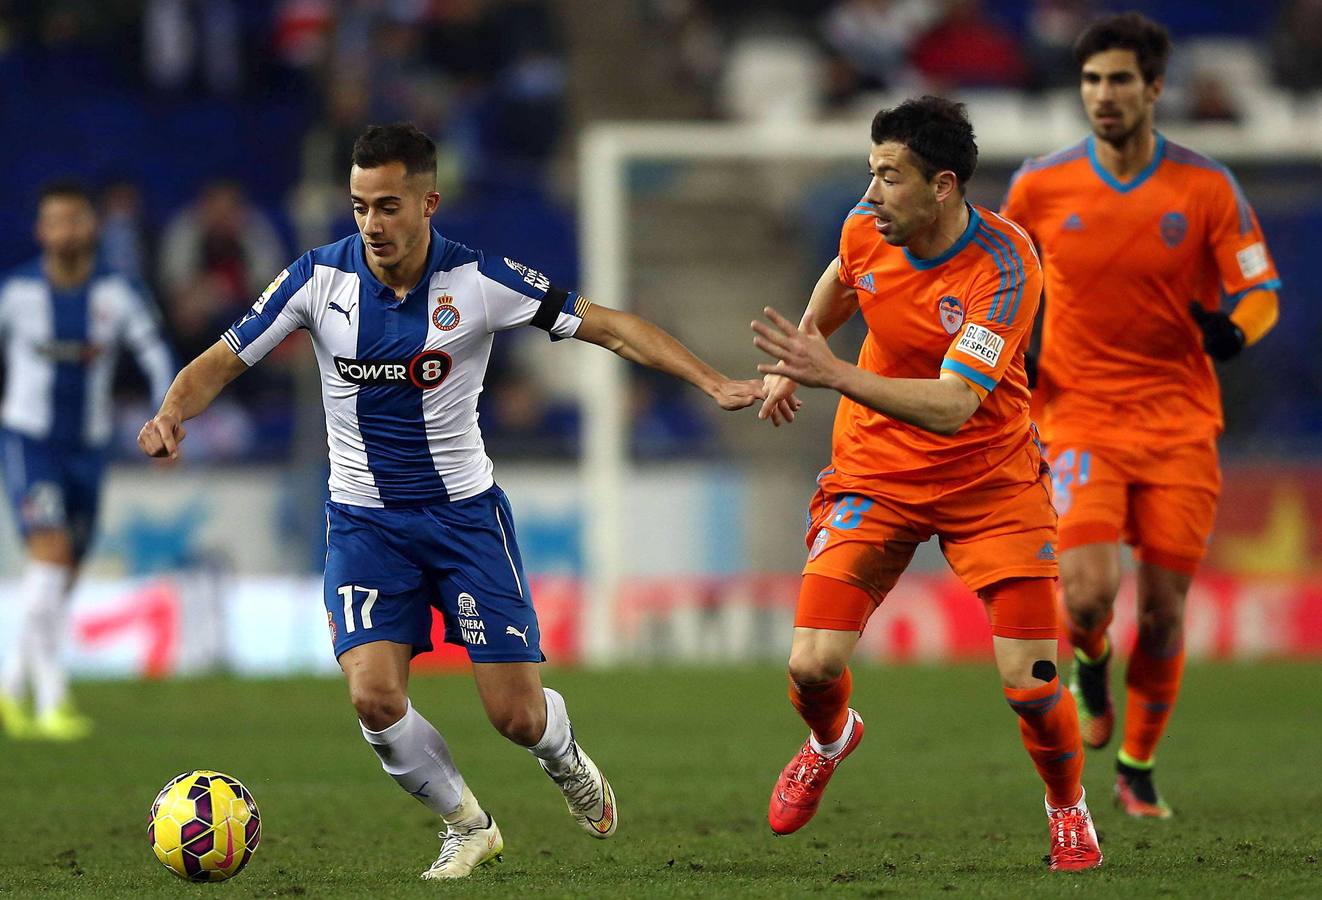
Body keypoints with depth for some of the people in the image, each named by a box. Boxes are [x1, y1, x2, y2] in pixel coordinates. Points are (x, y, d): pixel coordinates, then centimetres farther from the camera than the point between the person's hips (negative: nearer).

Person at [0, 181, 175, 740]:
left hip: (87, 449, 3)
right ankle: (52, 698, -26)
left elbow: (157, 357, -5)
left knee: (60, 579, 11)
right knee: (51, 551, -22)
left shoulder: (116, 294, -4)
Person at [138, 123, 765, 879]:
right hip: (364, 523, 1)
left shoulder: (478, 281, -12)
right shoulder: (320, 278, -9)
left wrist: (713, 383, -17)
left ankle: (565, 756, 35)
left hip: (465, 513, -1)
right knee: (375, 697, -19)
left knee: (518, 715, -5)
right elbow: (224, 361, -2)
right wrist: (173, 413, -23)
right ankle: (468, 825, 9)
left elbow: (611, 327, -8)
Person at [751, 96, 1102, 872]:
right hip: (875, 472, 3)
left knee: (1030, 682, -11)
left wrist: (834, 374, -42)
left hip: (990, 480, -3)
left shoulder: (1005, 266, -27)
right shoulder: (869, 227, -11)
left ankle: (1068, 807, 22)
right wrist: (793, 357, 11)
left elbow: (951, 406, -35)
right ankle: (830, 741, 27)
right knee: (813, 664, -11)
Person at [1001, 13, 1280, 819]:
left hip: (1180, 425, 1)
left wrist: (1235, 328, -23)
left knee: (1164, 612, 2)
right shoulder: (1040, 187, 0)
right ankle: (1091, 665, 20)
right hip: (1082, 418, -1)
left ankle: (1138, 769, 23)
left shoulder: (1206, 189, -3)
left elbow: (1262, 289, 0)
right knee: (1089, 592, -18)